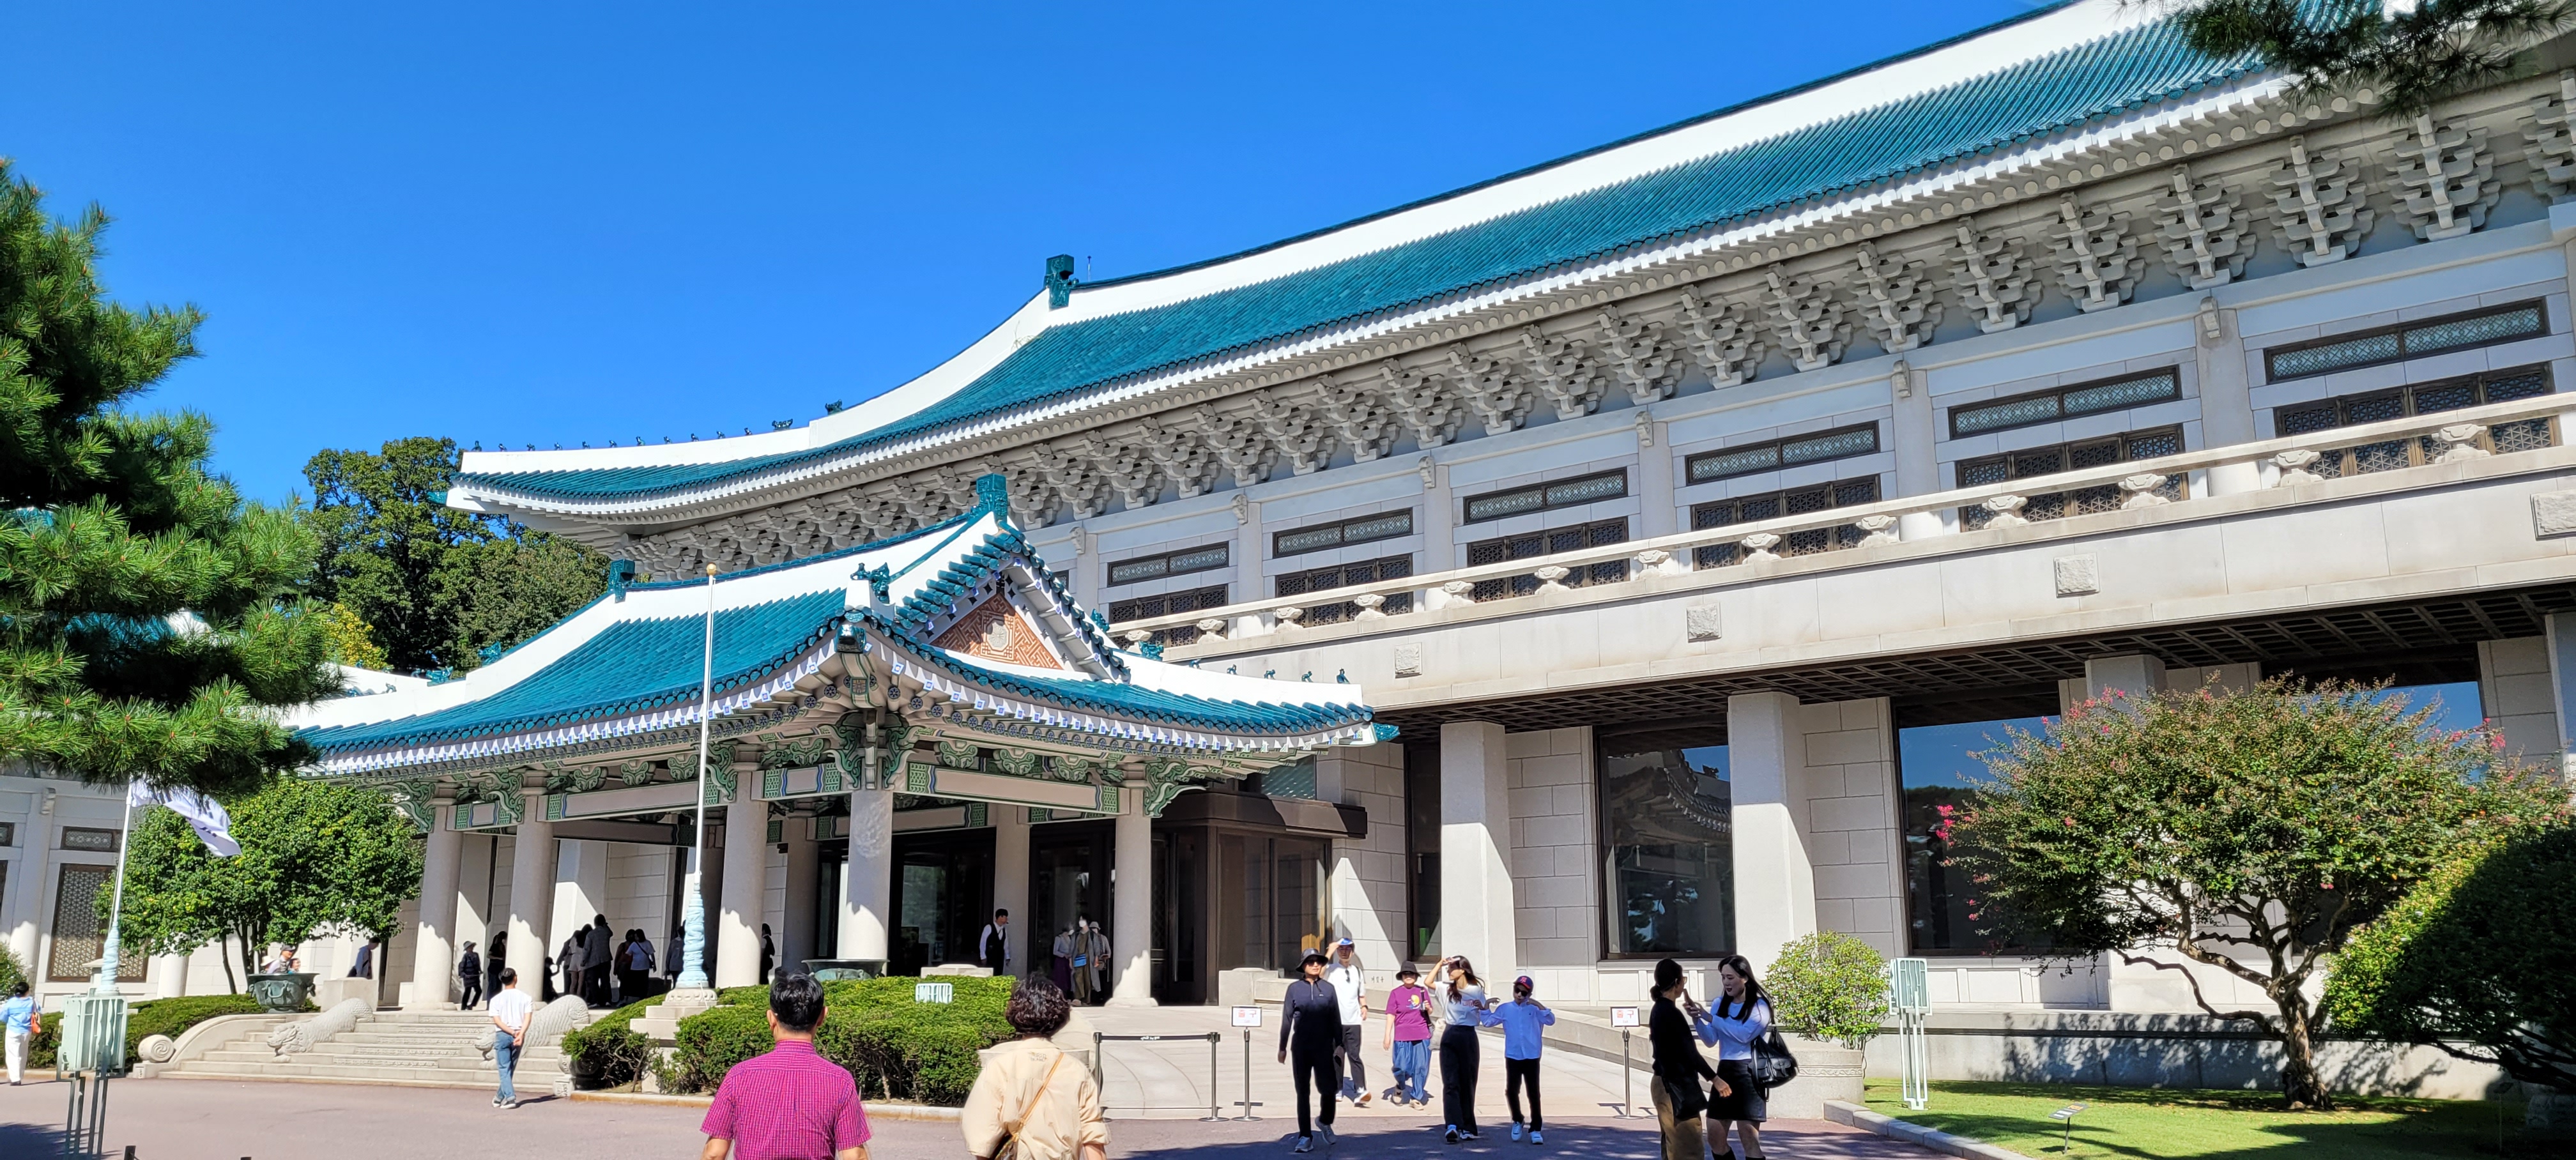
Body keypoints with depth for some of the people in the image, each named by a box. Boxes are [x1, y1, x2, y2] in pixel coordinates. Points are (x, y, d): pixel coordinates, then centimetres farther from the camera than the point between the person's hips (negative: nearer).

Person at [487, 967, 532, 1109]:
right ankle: (500, 1097, 26)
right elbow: (528, 1018, -10)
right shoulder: (525, 997, 1)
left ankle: (510, 1097, -14)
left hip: (502, 1035, -2)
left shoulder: (496, 999, -1)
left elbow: (497, 1021, -9)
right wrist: (520, 1034, -16)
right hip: (519, 1036, 2)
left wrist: (513, 1032, -11)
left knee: (504, 1069, 0)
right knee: (510, 1069, 15)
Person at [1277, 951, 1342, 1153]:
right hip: (1300, 1048, 0)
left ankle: (1326, 1124, 27)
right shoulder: (1294, 988, 2)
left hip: (1324, 1047, 0)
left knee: (1328, 1089, -2)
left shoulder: (1328, 988, 3)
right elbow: (1286, 1019, 5)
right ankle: (1305, 1138, 10)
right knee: (1303, 1093, 4)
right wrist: (1282, 1047, 5)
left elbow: (1336, 1019, 5)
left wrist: (1339, 1044, 0)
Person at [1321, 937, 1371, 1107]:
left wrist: (1364, 1006, 0)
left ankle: (1360, 1090, -16)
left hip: (1353, 1021, 1)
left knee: (1354, 1055, -8)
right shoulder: (1331, 971, 1)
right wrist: (1330, 952, -25)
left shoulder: (1358, 972, 14)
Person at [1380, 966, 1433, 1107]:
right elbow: (1391, 1015, -1)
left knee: (1421, 1067, 2)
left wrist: (1428, 1008, -5)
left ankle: (1417, 1097, 16)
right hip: (1402, 1036, -2)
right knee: (1401, 1067, -4)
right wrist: (1387, 1036, -5)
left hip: (1422, 1036, 2)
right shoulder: (1396, 993, 2)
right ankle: (1400, 1087, 28)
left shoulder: (1422, 991, 9)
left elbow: (1429, 1012, 19)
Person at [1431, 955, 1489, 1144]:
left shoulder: (1476, 990, 1)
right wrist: (1440, 963, 1)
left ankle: (1467, 1127, 13)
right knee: (1450, 1083, -10)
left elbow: (1485, 1018, 2)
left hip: (1468, 1038, -2)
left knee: (1467, 1083, 6)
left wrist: (1482, 1007, -17)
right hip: (1450, 1038, 2)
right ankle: (1453, 1126, -19)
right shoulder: (1447, 990, 10)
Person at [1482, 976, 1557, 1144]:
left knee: (1533, 1093, 0)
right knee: (1511, 1091, 1)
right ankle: (1517, 1121, 26)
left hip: (1532, 1057, -1)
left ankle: (1536, 1129, 5)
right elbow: (1488, 1022, 5)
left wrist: (1539, 1005, -22)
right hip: (1512, 1057, 2)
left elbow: (1551, 1021, -12)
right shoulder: (1504, 1009, 5)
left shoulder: (1534, 1009, 0)